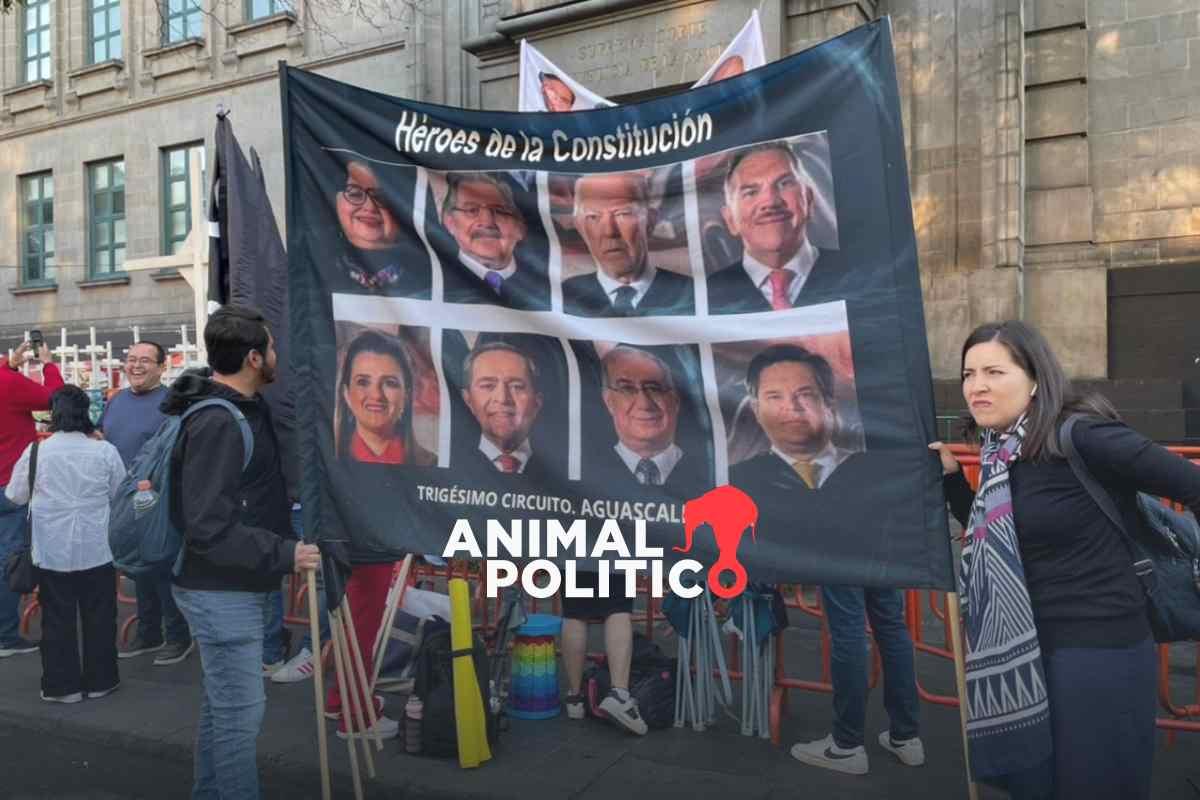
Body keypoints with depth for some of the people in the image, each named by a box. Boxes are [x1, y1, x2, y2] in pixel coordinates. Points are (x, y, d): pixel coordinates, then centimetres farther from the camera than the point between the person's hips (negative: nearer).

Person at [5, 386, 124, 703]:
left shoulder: (35, 451, -7)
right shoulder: (105, 451, -9)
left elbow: (16, 496, 6)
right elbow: (120, 495, 4)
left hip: (52, 552, 1)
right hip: (96, 550, 0)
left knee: (57, 619, 12)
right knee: (98, 617, 12)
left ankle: (62, 685, 19)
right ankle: (99, 681, 20)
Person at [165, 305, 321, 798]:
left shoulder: (245, 407, 8)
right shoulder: (217, 423, -23)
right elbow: (209, 527, -28)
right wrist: (285, 554, -26)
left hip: (233, 588, 10)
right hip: (223, 593, -10)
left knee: (222, 705, 21)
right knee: (241, 712, -1)